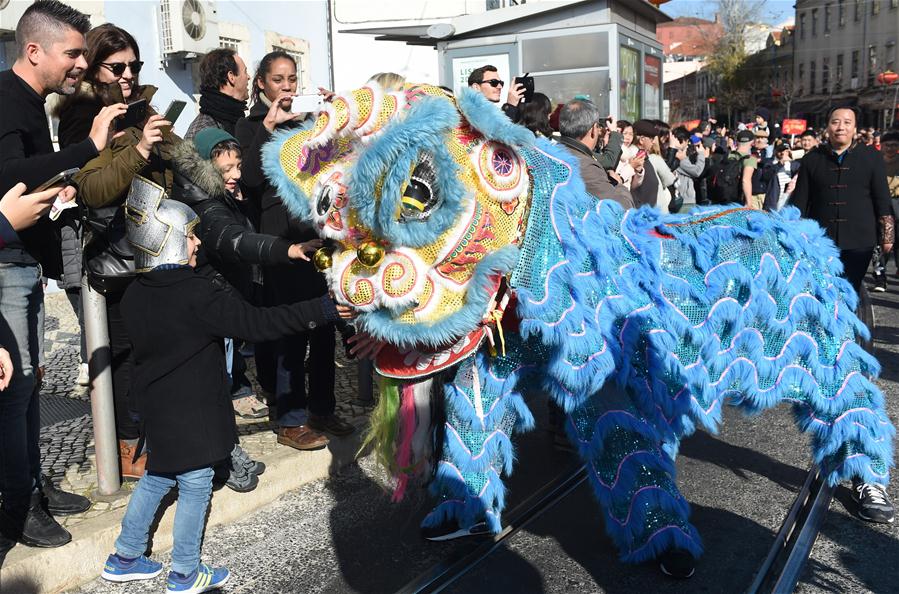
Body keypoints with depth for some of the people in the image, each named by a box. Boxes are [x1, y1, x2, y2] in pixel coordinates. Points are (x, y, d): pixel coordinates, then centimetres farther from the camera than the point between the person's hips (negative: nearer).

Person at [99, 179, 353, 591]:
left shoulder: (135, 295, 2)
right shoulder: (196, 295, -22)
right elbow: (258, 324, -24)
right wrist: (321, 310, -23)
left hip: (157, 408, 8)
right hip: (191, 411, -8)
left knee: (159, 475, 23)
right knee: (196, 484, 6)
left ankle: (124, 558, 33)